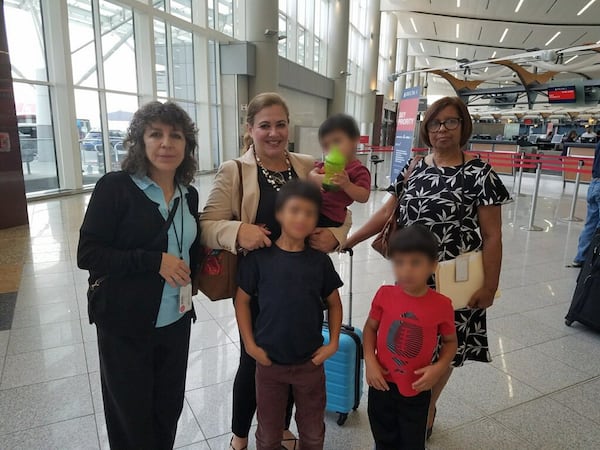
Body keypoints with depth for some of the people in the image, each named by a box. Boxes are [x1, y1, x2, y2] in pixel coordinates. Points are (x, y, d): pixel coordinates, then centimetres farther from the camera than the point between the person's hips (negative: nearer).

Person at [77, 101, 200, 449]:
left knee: (170, 407, 17)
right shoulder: (115, 187, -12)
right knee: (132, 413, 14)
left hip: (176, 320, 5)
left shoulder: (189, 195, 4)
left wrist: (189, 277, -3)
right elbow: (88, 254, -16)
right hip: (125, 324, -4)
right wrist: (155, 261, -22)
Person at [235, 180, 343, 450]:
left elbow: (334, 304, 4)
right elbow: (242, 301, -3)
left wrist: (333, 343, -4)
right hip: (269, 363, -1)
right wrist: (250, 345, -8)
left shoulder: (320, 261, -6)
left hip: (311, 363, 1)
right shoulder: (259, 258, -11)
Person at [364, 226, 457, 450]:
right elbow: (370, 328, 1)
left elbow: (450, 341, 0)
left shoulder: (442, 305, -16)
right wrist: (369, 361, -11)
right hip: (382, 385, 1)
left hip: (416, 391, -1)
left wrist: (439, 368, -16)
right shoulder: (384, 295, -14)